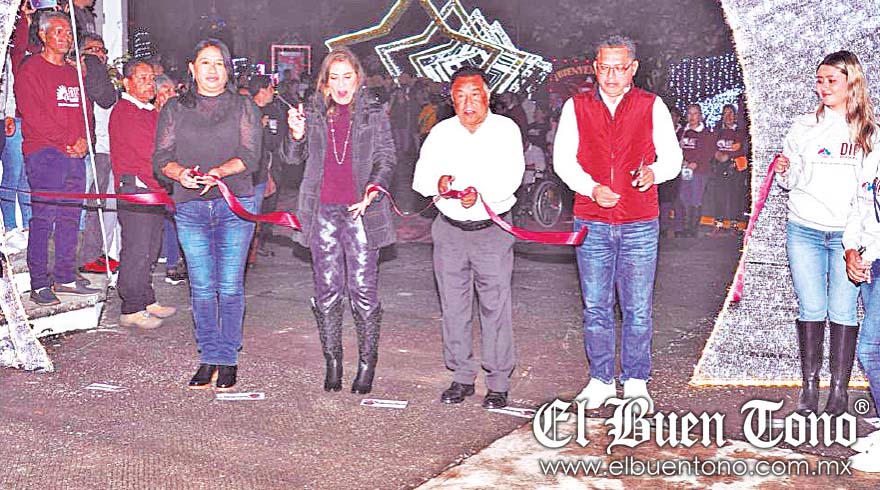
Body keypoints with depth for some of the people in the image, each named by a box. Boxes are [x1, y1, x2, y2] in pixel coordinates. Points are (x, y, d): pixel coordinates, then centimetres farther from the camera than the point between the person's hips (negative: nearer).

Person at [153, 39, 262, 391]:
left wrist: (219, 171, -20)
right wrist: (181, 173, -17)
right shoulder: (174, 109, 13)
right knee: (201, 287, 3)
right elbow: (161, 158, 6)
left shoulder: (243, 107, 8)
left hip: (235, 205, -1)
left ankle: (228, 359, 9)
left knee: (230, 286, -1)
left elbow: (250, 155, -3)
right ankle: (209, 358, 13)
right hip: (190, 207, 2)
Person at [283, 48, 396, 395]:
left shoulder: (374, 116, 6)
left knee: (364, 290, -2)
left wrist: (371, 192, -15)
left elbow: (386, 159, 2)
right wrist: (296, 134, -14)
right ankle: (332, 361, 15)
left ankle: (367, 364, 8)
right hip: (322, 211, 2)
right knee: (327, 291, 6)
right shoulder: (313, 115, 10)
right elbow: (294, 157, 7)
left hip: (360, 212, -2)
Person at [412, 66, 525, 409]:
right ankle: (462, 377, 21)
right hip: (450, 229, 3)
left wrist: (480, 194, -32)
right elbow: (420, 177, 1)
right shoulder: (441, 132, 5)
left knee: (495, 306, -2)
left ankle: (498, 383, 9)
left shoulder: (506, 130, -3)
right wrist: (438, 183, -22)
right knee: (453, 306, 8)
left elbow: (511, 178, -14)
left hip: (492, 229, -3)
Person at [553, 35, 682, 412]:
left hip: (640, 225, -1)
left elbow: (672, 156, 4)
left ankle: (635, 382, 16)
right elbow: (563, 158, 3)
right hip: (591, 223, 1)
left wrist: (654, 172, -19)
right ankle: (601, 380, 19)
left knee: (638, 309, 3)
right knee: (595, 307, 7)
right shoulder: (576, 107, 7)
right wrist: (592, 188, -13)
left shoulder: (652, 107, 5)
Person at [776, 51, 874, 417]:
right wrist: (784, 172, -9)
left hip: (849, 234, -1)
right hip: (804, 231, 1)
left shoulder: (868, 130, 5)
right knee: (810, 309, 3)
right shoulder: (804, 127, 8)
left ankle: (839, 388, 9)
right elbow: (790, 182, 11)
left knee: (843, 312, -1)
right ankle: (809, 386, 12)